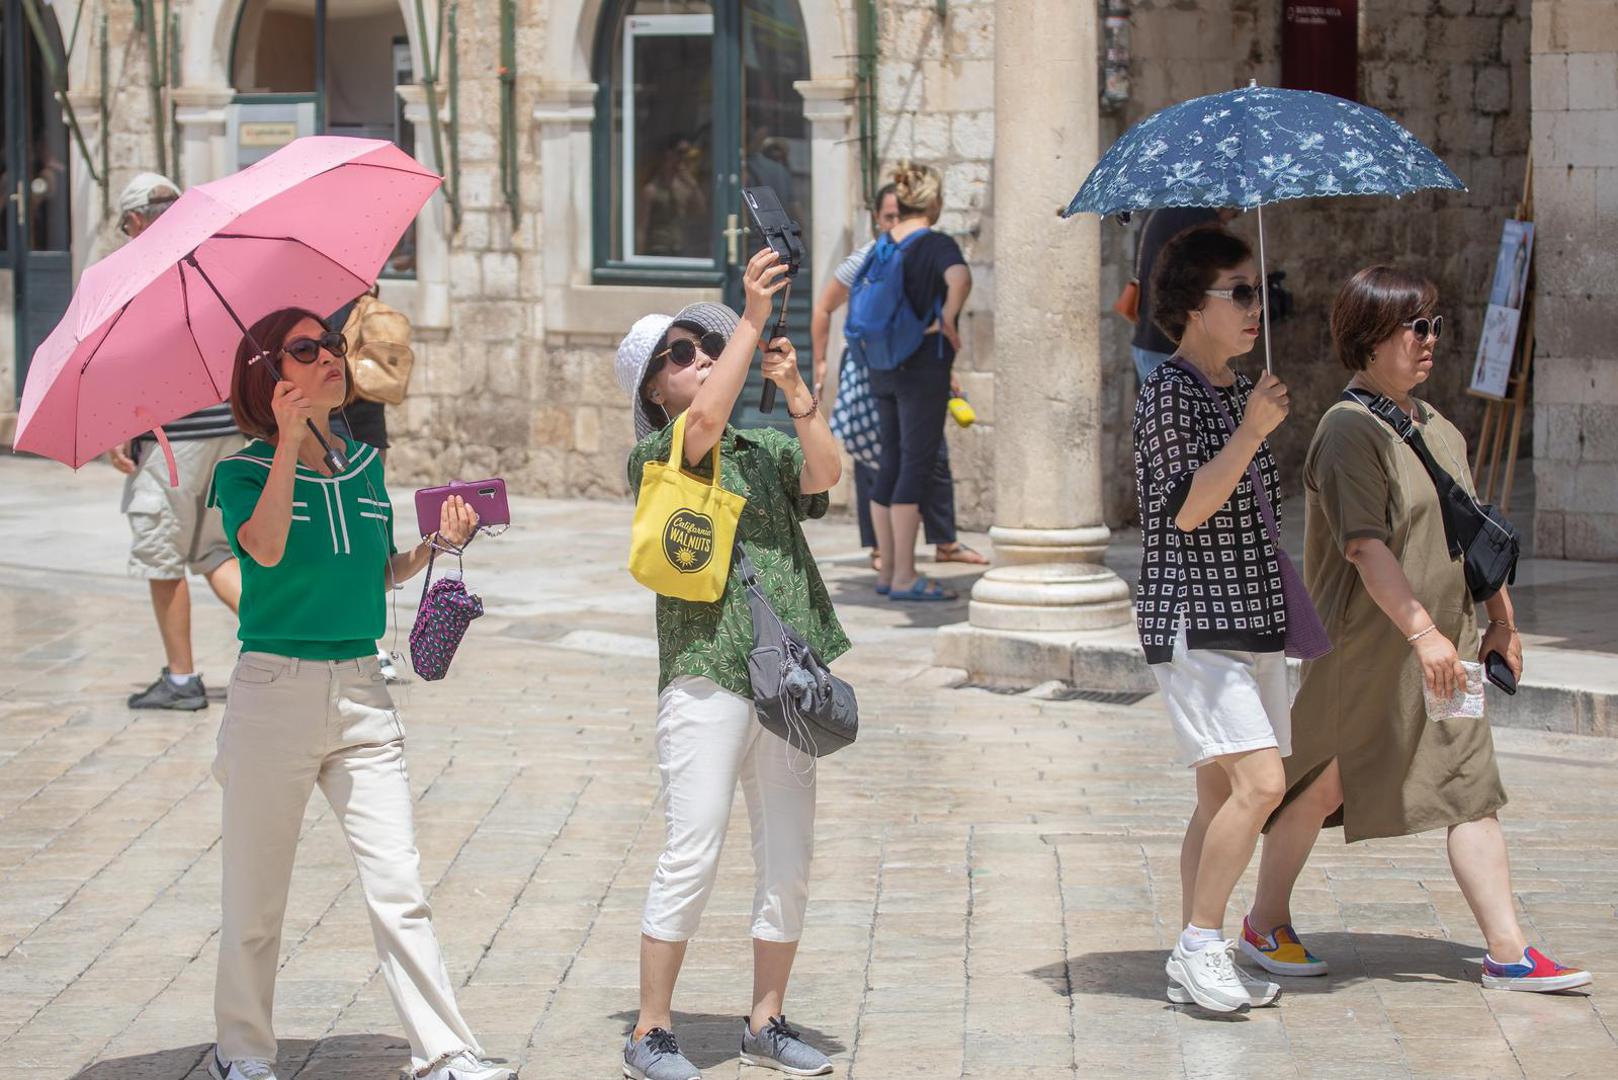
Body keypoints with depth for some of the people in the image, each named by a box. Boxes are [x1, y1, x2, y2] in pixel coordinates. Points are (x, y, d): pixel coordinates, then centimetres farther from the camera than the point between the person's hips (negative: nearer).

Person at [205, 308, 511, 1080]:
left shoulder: (364, 465, 11)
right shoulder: (244, 471, -4)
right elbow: (266, 547, -25)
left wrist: (438, 543, 3)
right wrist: (289, 440, -27)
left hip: (362, 694, 4)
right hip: (274, 690, -4)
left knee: (399, 886, -2)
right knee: (255, 893, 6)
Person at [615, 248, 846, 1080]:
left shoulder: (767, 449, 16)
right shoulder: (652, 457, 1)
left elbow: (825, 473, -2)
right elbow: (705, 423, -18)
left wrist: (794, 392, -12)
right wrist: (753, 318, -18)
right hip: (705, 675, -5)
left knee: (789, 862, 8)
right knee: (692, 856, -8)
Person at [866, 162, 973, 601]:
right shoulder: (937, 244, -12)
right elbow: (959, 278, -32)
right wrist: (947, 321, -19)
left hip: (884, 368, 7)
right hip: (924, 368, -7)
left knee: (891, 465, 12)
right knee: (916, 468, -5)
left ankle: (888, 570, 17)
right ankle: (904, 577, -5)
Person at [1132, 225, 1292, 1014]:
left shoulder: (1239, 390, 16)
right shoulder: (1169, 390, -10)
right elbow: (1187, 508, -19)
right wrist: (1250, 431, -25)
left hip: (1249, 618, 9)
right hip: (1192, 620, -9)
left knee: (1222, 792, 7)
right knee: (1259, 779, -18)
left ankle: (1193, 962, 12)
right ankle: (1201, 944, -10)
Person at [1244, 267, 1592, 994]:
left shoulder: (1438, 428, 13)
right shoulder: (1348, 431, -14)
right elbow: (1365, 546, -23)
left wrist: (1501, 620, 19)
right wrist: (1422, 631, -28)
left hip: (1441, 648, 7)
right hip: (1361, 648, -7)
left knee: (1470, 788, 0)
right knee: (1321, 788, 6)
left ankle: (1508, 952, -2)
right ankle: (1265, 923, 25)